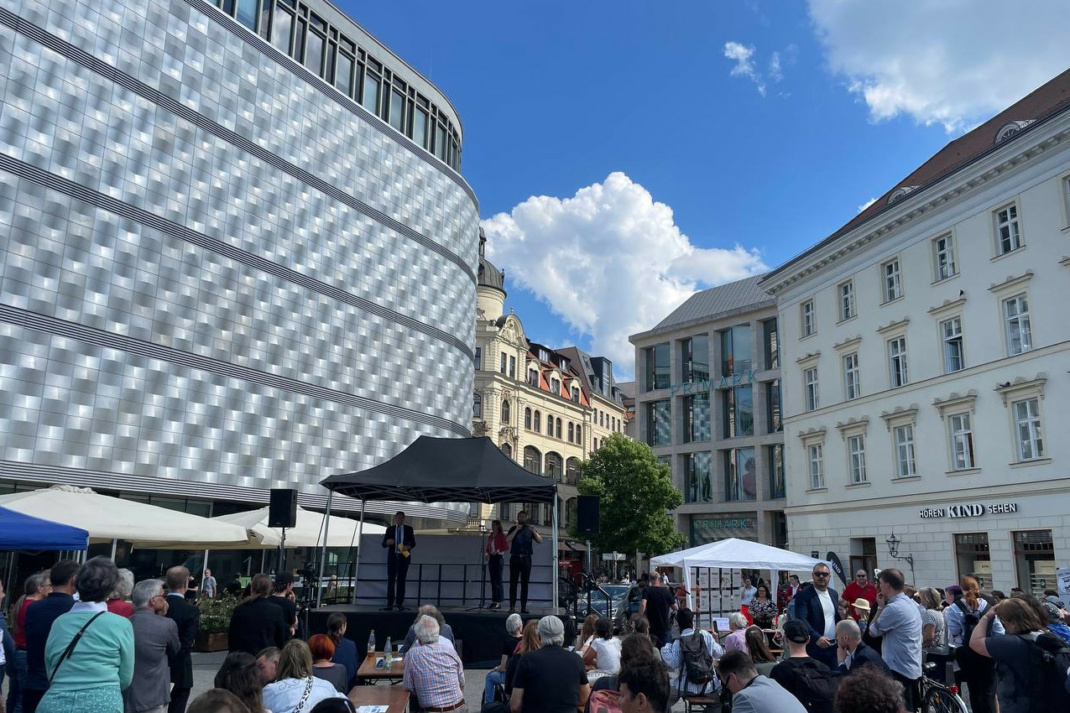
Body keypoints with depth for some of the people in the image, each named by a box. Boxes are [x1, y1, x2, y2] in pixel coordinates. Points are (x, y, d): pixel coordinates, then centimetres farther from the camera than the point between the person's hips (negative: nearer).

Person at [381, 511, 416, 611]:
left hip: (404, 557, 0)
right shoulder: (390, 529, 8)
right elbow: (383, 544, 6)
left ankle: (400, 604, 4)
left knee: (401, 580, 2)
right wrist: (387, 542, -17)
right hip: (392, 557, 1)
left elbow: (413, 543, 5)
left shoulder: (409, 529, 7)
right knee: (391, 580, -2)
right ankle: (389, 604, 0)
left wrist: (408, 547, -16)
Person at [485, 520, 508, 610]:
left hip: (499, 558, -7)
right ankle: (494, 601, 9)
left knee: (498, 580, -8)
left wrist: (498, 551, -21)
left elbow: (506, 547, -10)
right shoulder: (490, 536, 15)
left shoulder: (501, 536, -4)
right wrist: (487, 554, 0)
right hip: (491, 558, 7)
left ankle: (498, 602, -8)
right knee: (493, 580, 6)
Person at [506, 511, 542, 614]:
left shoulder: (530, 528, 11)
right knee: (513, 583, -5)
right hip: (515, 558, -1)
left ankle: (523, 607, 4)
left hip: (526, 559, 1)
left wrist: (534, 531, -14)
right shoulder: (513, 529, 10)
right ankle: (512, 607, -5)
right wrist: (516, 530, -14)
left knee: (525, 583, 2)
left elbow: (540, 541, 1)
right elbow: (507, 540, -7)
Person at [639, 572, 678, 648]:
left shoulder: (647, 590, -6)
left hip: (652, 627, -1)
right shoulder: (666, 591, 1)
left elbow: (643, 604, -23)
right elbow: (676, 608, 4)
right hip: (665, 627, 1)